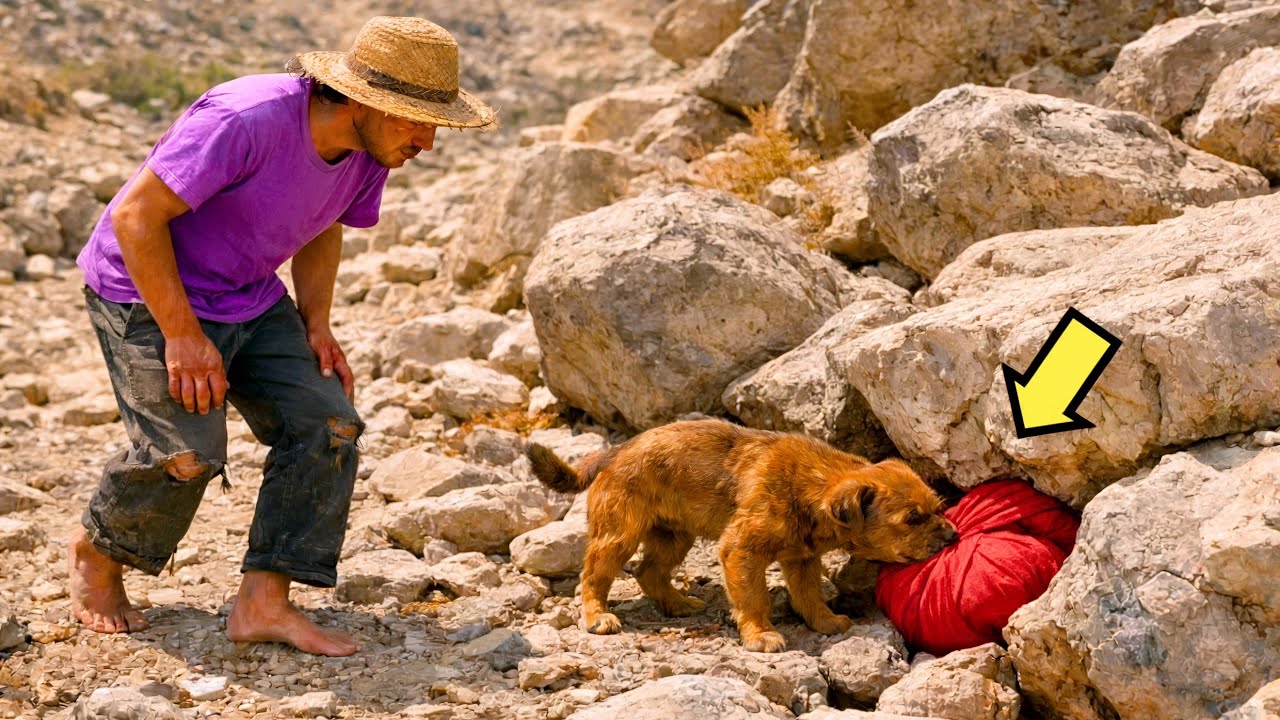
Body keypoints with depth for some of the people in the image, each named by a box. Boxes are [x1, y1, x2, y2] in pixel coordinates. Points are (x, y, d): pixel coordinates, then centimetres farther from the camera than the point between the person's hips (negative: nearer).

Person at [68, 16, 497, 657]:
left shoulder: (371, 153, -6)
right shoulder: (247, 120, -31)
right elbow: (135, 215, -26)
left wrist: (316, 325, 2)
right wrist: (181, 334, -24)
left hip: (253, 302, 8)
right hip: (149, 293, -7)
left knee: (327, 422, -8)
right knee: (188, 450, -19)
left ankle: (264, 602, -3)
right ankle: (96, 553, 12)